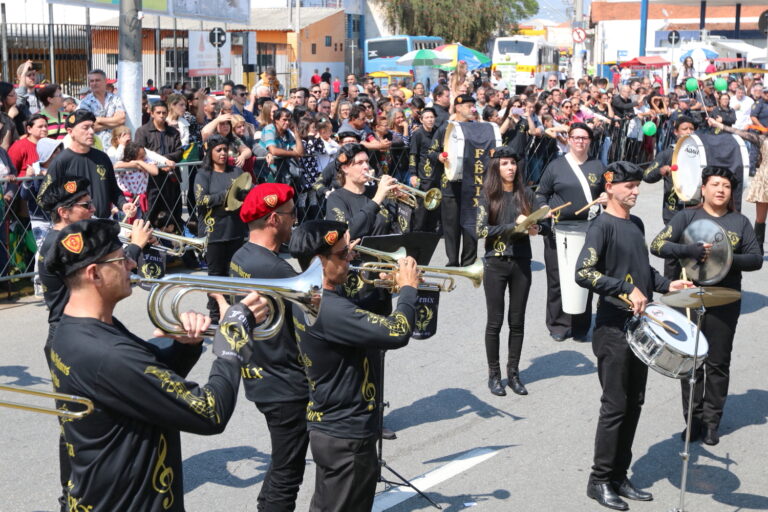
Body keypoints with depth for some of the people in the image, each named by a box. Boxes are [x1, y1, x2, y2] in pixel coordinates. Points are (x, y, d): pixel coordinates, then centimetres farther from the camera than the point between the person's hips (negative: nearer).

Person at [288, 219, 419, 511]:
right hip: (348, 435, -10)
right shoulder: (328, 309, -29)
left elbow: (358, 318, 18)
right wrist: (408, 289, -16)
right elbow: (397, 333, -33)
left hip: (327, 427, 10)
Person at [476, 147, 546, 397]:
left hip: (521, 263, 3)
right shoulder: (488, 196, -2)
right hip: (496, 264, -3)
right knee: (495, 321, 3)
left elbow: (535, 224, 10)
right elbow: (482, 231, -11)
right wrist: (514, 227, -18)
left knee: (517, 321, 8)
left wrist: (534, 228, -14)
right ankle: (494, 374, 14)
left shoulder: (525, 194, 5)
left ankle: (513, 373, 19)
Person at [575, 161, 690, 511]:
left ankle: (619, 477, 22)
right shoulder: (603, 225, -11)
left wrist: (667, 285, 9)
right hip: (614, 329, -8)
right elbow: (583, 273, -23)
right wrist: (627, 290, -27)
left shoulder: (636, 224, 14)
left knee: (634, 404, 11)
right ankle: (600, 481, 9)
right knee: (615, 406, -3)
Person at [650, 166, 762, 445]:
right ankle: (693, 419, 19)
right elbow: (658, 245, -9)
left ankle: (712, 421, 19)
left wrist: (729, 259, -16)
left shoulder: (740, 222, 6)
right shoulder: (687, 216, 1)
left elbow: (756, 258, 3)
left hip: (724, 304, 1)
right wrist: (689, 250, -24)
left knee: (718, 363, 7)